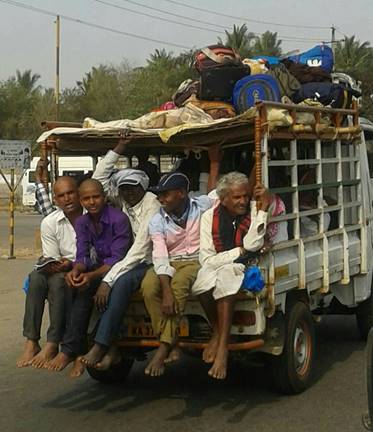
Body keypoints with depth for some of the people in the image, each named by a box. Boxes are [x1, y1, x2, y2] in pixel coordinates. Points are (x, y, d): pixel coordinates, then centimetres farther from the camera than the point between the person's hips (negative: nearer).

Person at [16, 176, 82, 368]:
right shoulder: (49, 223, 4)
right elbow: (52, 261, 4)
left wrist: (72, 265, -23)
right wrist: (54, 265, -20)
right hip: (61, 271, 4)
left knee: (58, 280, -33)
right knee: (36, 277, -27)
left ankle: (52, 345, -30)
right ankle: (31, 342, -28)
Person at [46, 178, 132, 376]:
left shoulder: (119, 219, -15)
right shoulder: (81, 223, 6)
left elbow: (117, 258, -21)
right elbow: (82, 255, -1)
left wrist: (91, 276, -33)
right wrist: (76, 270, -25)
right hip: (98, 268, 6)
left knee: (84, 289, -29)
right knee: (77, 285, -23)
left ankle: (69, 349, -25)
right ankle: (78, 351, -21)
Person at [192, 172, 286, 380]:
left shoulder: (254, 210, -1)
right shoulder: (210, 217, 3)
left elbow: (252, 244, -17)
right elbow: (207, 259, -2)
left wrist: (263, 210, -21)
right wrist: (240, 251, -7)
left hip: (246, 269, -2)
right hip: (216, 267, 2)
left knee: (225, 275, -34)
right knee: (204, 278, -33)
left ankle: (222, 346, -31)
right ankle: (217, 333, -10)